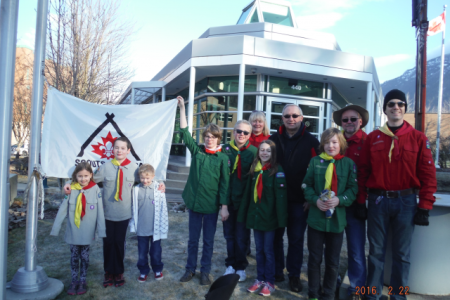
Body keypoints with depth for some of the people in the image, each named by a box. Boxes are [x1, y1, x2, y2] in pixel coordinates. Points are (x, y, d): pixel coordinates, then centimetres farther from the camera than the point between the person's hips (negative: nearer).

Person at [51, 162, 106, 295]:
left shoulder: (95, 189, -11)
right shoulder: (71, 190, -8)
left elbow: (100, 211, -9)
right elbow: (62, 210, -5)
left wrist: (101, 230, -8)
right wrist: (55, 229, -5)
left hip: (87, 232, -1)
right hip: (73, 231, 1)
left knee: (84, 256, 13)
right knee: (74, 256, 14)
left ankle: (82, 281, 28)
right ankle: (74, 281, 30)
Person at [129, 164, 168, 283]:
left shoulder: (159, 190, -11)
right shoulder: (136, 190, -5)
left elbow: (163, 209, -6)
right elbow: (133, 209, 5)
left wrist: (163, 227, -5)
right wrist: (132, 225, 6)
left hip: (155, 228, -1)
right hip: (141, 229, 2)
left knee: (156, 252, 14)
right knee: (142, 252, 15)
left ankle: (157, 269, 36)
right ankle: (143, 271, 34)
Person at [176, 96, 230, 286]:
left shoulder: (222, 158, -5)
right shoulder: (196, 151, 2)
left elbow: (225, 183, -5)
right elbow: (184, 132, -2)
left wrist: (224, 206, -8)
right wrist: (182, 108, -6)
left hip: (212, 205, -2)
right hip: (194, 202, 2)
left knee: (208, 241, 12)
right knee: (193, 239, 15)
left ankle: (205, 272, 27)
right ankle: (190, 269, 31)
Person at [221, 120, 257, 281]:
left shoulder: (254, 152, -3)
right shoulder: (225, 149, 1)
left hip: (245, 200, -2)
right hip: (228, 199, 2)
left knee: (241, 236, 7)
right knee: (229, 234, 13)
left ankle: (241, 267, 25)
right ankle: (230, 264, 30)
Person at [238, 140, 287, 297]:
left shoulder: (277, 170, -10)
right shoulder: (254, 170, 8)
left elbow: (281, 196, -14)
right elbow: (248, 192, 11)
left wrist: (281, 218, -18)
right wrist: (244, 213, 10)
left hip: (269, 217, -5)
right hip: (255, 215, 5)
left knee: (268, 250, 5)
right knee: (259, 249, 14)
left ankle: (269, 282, 20)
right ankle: (260, 279, 27)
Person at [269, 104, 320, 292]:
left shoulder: (311, 141, 0)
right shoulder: (273, 139, 4)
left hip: (299, 199, -1)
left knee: (296, 239, 8)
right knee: (275, 236, 11)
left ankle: (294, 274, 22)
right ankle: (277, 270, 28)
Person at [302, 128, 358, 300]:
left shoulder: (348, 163, 0)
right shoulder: (315, 161, 0)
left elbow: (353, 188, 0)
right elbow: (306, 185, 1)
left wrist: (339, 200, -16)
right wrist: (316, 200, -14)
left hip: (337, 219, 0)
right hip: (316, 218, 0)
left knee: (333, 262, 12)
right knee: (314, 259, 11)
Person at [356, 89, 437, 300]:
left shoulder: (418, 138, 1)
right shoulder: (372, 138, 3)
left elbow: (428, 174, -1)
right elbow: (363, 172, 2)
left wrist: (424, 207, -5)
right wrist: (361, 202, -1)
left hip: (406, 201, 0)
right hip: (378, 201, 1)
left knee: (402, 254, 10)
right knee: (376, 252, 9)